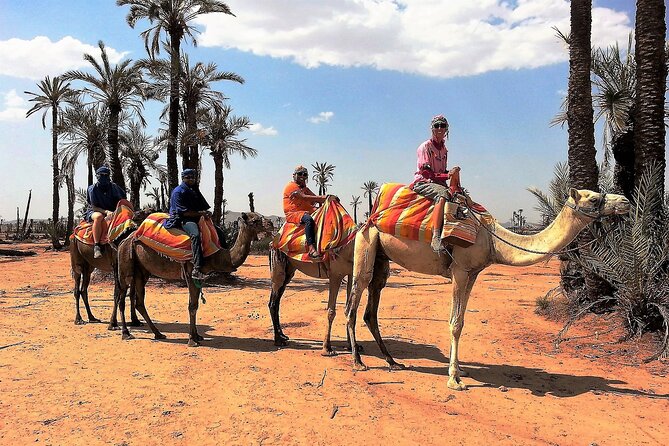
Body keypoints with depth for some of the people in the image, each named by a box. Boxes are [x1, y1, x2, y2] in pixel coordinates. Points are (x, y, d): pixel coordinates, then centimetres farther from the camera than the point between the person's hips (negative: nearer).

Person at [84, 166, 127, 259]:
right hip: (95, 211, -3)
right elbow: (94, 207, -8)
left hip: (111, 212, 3)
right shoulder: (93, 189, -4)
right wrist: (106, 212, -23)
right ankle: (96, 246, -43)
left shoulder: (113, 187, 4)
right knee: (99, 217, -40)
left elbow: (122, 200, 12)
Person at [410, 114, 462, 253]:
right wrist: (447, 175, -19)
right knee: (442, 194, -37)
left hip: (438, 184, 8)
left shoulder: (444, 149, 19)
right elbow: (426, 173, -14)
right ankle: (436, 237, -49)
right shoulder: (425, 147, -4)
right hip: (422, 183, -8)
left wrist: (452, 173, -1)